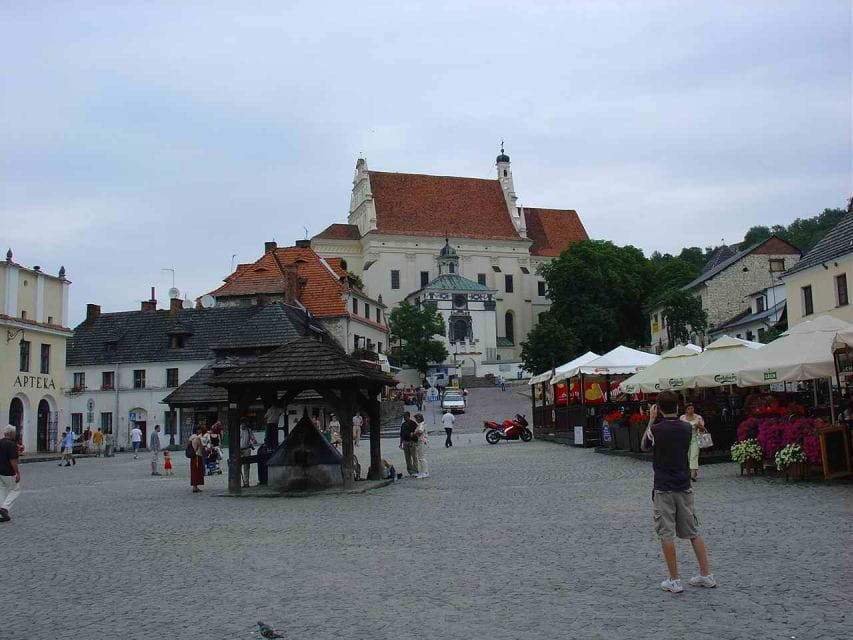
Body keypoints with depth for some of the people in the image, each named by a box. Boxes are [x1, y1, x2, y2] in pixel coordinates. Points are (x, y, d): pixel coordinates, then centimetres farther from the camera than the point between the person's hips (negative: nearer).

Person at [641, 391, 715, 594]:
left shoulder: (656, 429, -13)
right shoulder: (687, 428, 0)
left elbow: (644, 447, 7)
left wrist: (651, 421, 8)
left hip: (663, 488, -4)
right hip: (684, 487, 5)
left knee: (666, 534, 1)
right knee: (693, 532, 14)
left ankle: (674, 581, 3)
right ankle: (705, 575, 17)